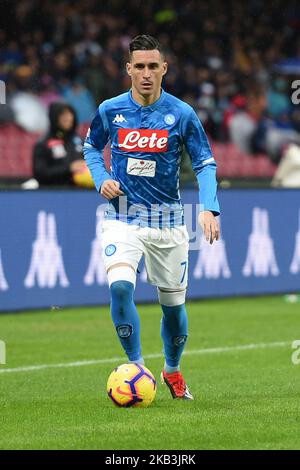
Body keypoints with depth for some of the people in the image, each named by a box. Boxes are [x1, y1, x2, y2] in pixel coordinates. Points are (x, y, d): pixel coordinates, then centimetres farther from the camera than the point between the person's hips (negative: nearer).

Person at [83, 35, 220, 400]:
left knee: (173, 302, 8)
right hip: (122, 218, -1)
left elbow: (205, 163, 0)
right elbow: (91, 146, 16)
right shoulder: (110, 110, -3)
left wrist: (208, 208, -14)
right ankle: (136, 366, -12)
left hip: (168, 222, 1)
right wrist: (101, 179, -3)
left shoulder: (181, 114, -5)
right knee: (120, 286, -25)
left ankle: (172, 371, 34)